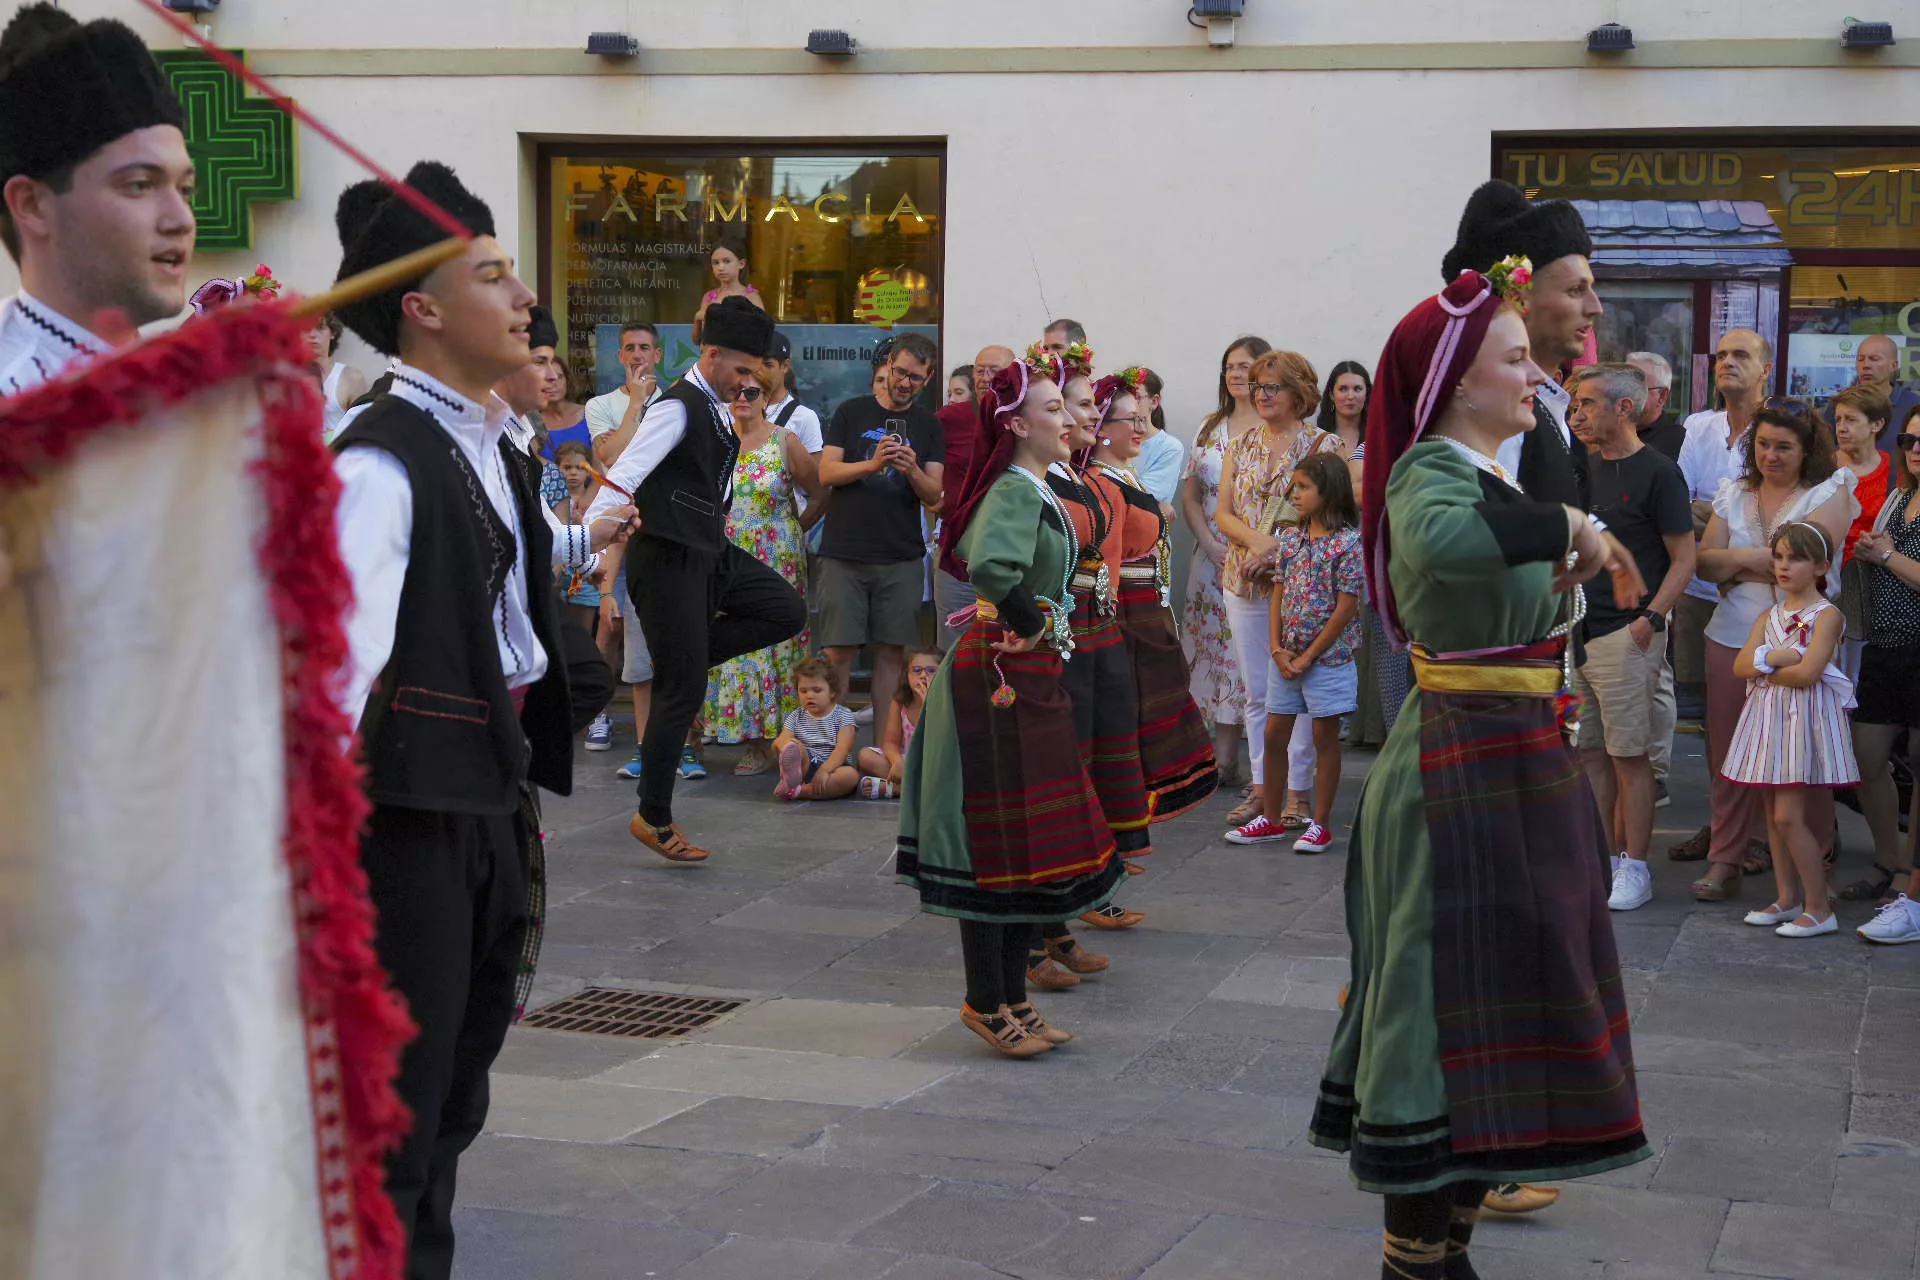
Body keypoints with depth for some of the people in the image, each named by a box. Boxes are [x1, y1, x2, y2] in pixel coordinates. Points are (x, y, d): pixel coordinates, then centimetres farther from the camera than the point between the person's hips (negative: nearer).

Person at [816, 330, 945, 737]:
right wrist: (872, 464, -18)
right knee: (837, 653, -4)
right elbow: (826, 473, -1)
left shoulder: (929, 426, 10)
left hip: (901, 559, 1)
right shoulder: (851, 413, 8)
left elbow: (934, 496, 4)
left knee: (891, 653, 2)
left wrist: (912, 471, -17)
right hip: (844, 555, -1)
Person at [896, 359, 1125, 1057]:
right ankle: (987, 1002, 6)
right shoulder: (1015, 491, -16)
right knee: (1001, 840, -3)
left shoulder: (1034, 489, 13)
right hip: (1003, 676, -10)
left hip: (1030, 676, 10)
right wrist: (1033, 624, -19)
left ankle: (1009, 997, 21)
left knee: (1028, 843, 13)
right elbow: (992, 567, -34)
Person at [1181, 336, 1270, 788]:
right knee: (1217, 650, 5)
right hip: (1213, 559, 5)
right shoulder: (1211, 428, 14)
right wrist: (1211, 544, -3)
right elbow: (1190, 497, 12)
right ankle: (1224, 758, 11)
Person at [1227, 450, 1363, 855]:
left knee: (1325, 738, 5)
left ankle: (1321, 824, 13)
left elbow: (1346, 608, -14)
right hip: (1285, 657, 6)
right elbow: (1278, 596, 7)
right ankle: (1271, 819, 21)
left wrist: (1308, 656, -13)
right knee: (1274, 735, 10)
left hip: (1327, 657, -6)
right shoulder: (1288, 538, 6)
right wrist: (1277, 650, -5)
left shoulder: (1348, 542, -13)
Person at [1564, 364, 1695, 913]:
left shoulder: (1657, 472, -7)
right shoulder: (1582, 467, 13)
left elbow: (1684, 557, -7)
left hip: (1626, 635, -7)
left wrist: (1650, 618, -17)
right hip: (1572, 633, 7)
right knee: (1590, 753, 10)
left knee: (1629, 756, -2)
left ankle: (1634, 869, 5)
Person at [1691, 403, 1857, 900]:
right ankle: (1725, 859, 12)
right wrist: (1759, 560, -10)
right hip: (1732, 637, 4)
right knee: (1727, 752, 4)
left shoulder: (1829, 494, 0)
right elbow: (1704, 561, 5)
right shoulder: (1734, 495, 13)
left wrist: (1738, 562, -6)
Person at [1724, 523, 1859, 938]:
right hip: (1769, 720, 7)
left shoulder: (1826, 615, -9)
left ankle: (1819, 908, -3)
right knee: (1774, 814, 10)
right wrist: (1779, 658, -15)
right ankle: (1786, 899, 19)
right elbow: (1740, 665, 0)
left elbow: (1807, 673, -20)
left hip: (1806, 720, -7)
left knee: (1788, 815, -11)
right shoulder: (1768, 617, 12)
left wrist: (1763, 668, -6)